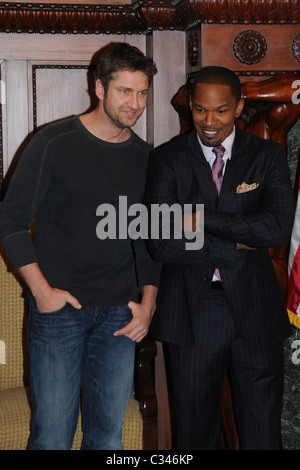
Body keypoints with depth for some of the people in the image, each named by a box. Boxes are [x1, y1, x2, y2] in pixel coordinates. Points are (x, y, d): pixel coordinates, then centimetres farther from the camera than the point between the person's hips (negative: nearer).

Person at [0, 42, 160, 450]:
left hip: (119, 314, 4)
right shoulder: (54, 143, -5)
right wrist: (41, 290, -10)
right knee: (52, 435, -1)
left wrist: (148, 301, 4)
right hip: (59, 309, -4)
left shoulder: (144, 157, 9)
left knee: (108, 432, 10)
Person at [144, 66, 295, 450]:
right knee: (195, 431, 12)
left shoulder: (268, 155, 3)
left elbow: (278, 228, -13)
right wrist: (236, 247, -12)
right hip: (191, 313, 0)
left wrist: (202, 219, -14)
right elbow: (160, 243, -11)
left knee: (262, 431, 9)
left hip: (254, 310, 1)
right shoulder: (167, 159, 0)